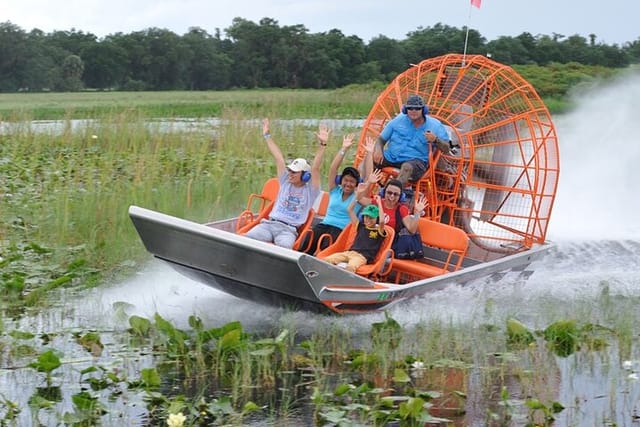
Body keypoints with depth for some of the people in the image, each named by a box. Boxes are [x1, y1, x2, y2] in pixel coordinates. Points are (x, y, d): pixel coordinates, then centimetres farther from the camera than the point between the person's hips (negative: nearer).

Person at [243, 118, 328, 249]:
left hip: (289, 230, -4)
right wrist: (267, 135, 23)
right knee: (247, 238, -28)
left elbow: (315, 168, -4)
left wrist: (322, 145, -15)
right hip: (269, 223, 4)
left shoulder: (310, 190, 8)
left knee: (284, 246, -39)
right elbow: (278, 158, 18)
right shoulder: (285, 182, 20)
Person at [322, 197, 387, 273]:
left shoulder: (379, 231, 6)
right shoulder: (360, 226, 21)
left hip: (362, 257, -5)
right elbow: (350, 210, 19)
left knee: (350, 267, -42)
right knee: (327, 260, -23)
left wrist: (379, 203, -10)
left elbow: (381, 221, -16)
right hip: (349, 252, 5)